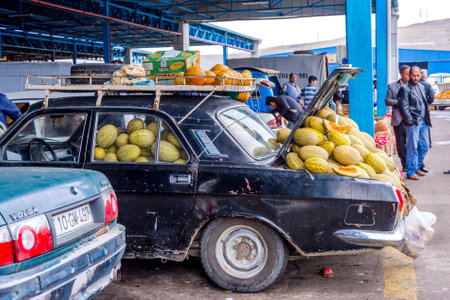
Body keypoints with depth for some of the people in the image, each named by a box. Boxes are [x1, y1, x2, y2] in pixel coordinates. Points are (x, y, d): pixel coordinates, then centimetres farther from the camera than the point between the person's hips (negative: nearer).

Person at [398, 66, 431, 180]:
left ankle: (417, 168, 24)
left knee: (424, 145, 11)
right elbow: (404, 107, -12)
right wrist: (410, 122, -14)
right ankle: (410, 172, 2)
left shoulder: (421, 87, 16)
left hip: (423, 122, 8)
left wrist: (427, 118, 13)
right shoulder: (405, 89, -8)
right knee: (412, 147, -5)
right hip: (413, 123, -8)